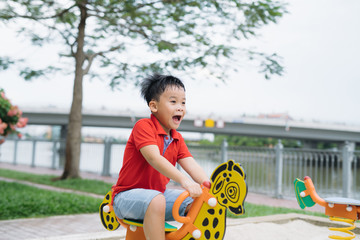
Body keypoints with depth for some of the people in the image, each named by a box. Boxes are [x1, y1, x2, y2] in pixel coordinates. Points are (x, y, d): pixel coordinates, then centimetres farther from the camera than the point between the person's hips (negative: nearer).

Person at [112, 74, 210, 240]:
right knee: (157, 200, -38)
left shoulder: (177, 138, 9)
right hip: (127, 195, -7)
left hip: (159, 193, 7)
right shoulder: (144, 126, -15)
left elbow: (190, 164, -2)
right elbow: (154, 158, -30)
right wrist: (183, 180, -41)